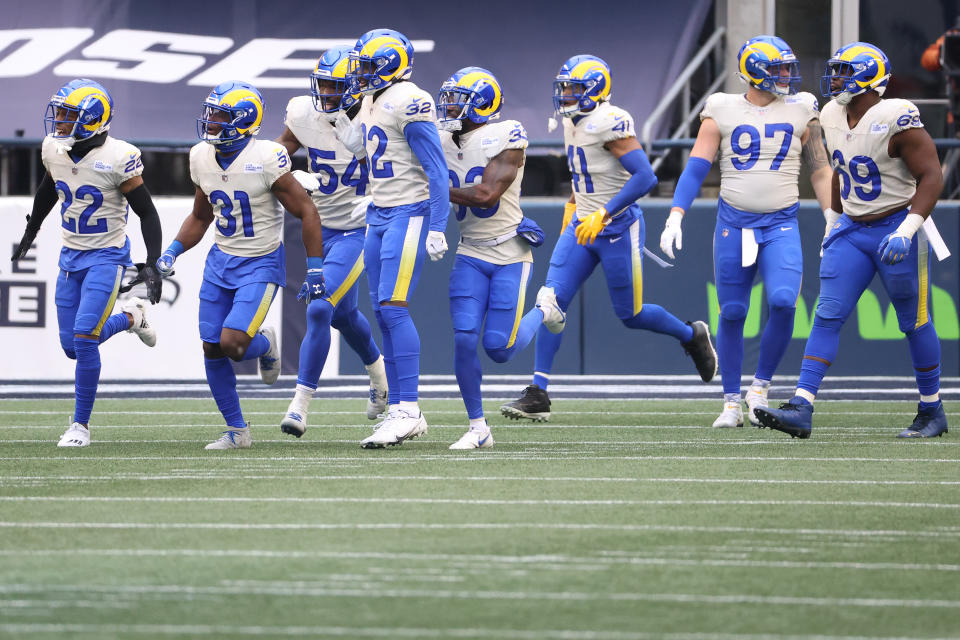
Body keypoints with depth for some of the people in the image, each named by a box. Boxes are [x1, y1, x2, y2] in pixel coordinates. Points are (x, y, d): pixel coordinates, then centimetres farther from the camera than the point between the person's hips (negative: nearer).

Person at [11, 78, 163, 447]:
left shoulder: (116, 159, -19)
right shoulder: (54, 150, -2)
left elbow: (147, 213, -12)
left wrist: (152, 264, -19)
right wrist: (30, 234, 31)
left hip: (107, 257, -6)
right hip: (70, 257, 6)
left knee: (84, 338, -16)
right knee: (72, 346, 6)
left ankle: (81, 425, -3)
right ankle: (130, 317, 34)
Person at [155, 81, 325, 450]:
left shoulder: (266, 160, -20)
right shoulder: (202, 158, -1)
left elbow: (307, 213, -14)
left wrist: (315, 270, -15)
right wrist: (173, 251, 2)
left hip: (261, 265, -6)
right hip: (221, 262, 6)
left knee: (233, 343, -19)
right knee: (212, 350, 2)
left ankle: (265, 344, 18)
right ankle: (236, 430, 18)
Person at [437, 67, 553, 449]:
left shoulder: (505, 138, -13)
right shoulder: (443, 141, 5)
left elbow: (487, 194, -22)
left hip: (509, 255, -5)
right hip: (471, 255, 5)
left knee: (498, 349, -6)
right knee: (464, 338, -10)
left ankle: (543, 315, 26)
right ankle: (478, 428, 1)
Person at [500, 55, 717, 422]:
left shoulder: (610, 124, -20)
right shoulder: (572, 123, 8)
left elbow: (644, 177, -25)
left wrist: (603, 215, -27)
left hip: (617, 228, -8)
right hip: (583, 226, 8)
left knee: (631, 314, 4)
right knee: (551, 302, -6)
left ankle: (691, 337, 34)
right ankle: (538, 395, -6)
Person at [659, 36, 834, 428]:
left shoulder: (800, 112, 5)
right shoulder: (722, 112, 1)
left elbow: (820, 171, 13)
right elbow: (696, 168, 0)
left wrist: (833, 220, 6)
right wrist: (675, 217, -10)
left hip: (781, 225, 0)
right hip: (733, 223, 0)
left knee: (783, 302, -20)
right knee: (732, 312, 1)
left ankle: (761, 387, 0)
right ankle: (731, 403, 13)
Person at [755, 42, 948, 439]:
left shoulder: (897, 119, -19)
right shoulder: (832, 117, 4)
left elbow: (931, 176, -19)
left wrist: (906, 231, -26)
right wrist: (836, 220, 23)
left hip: (897, 226, -6)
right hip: (853, 230, 6)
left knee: (914, 323, 7)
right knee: (827, 316, -6)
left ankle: (932, 412, 22)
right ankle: (801, 410, -13)